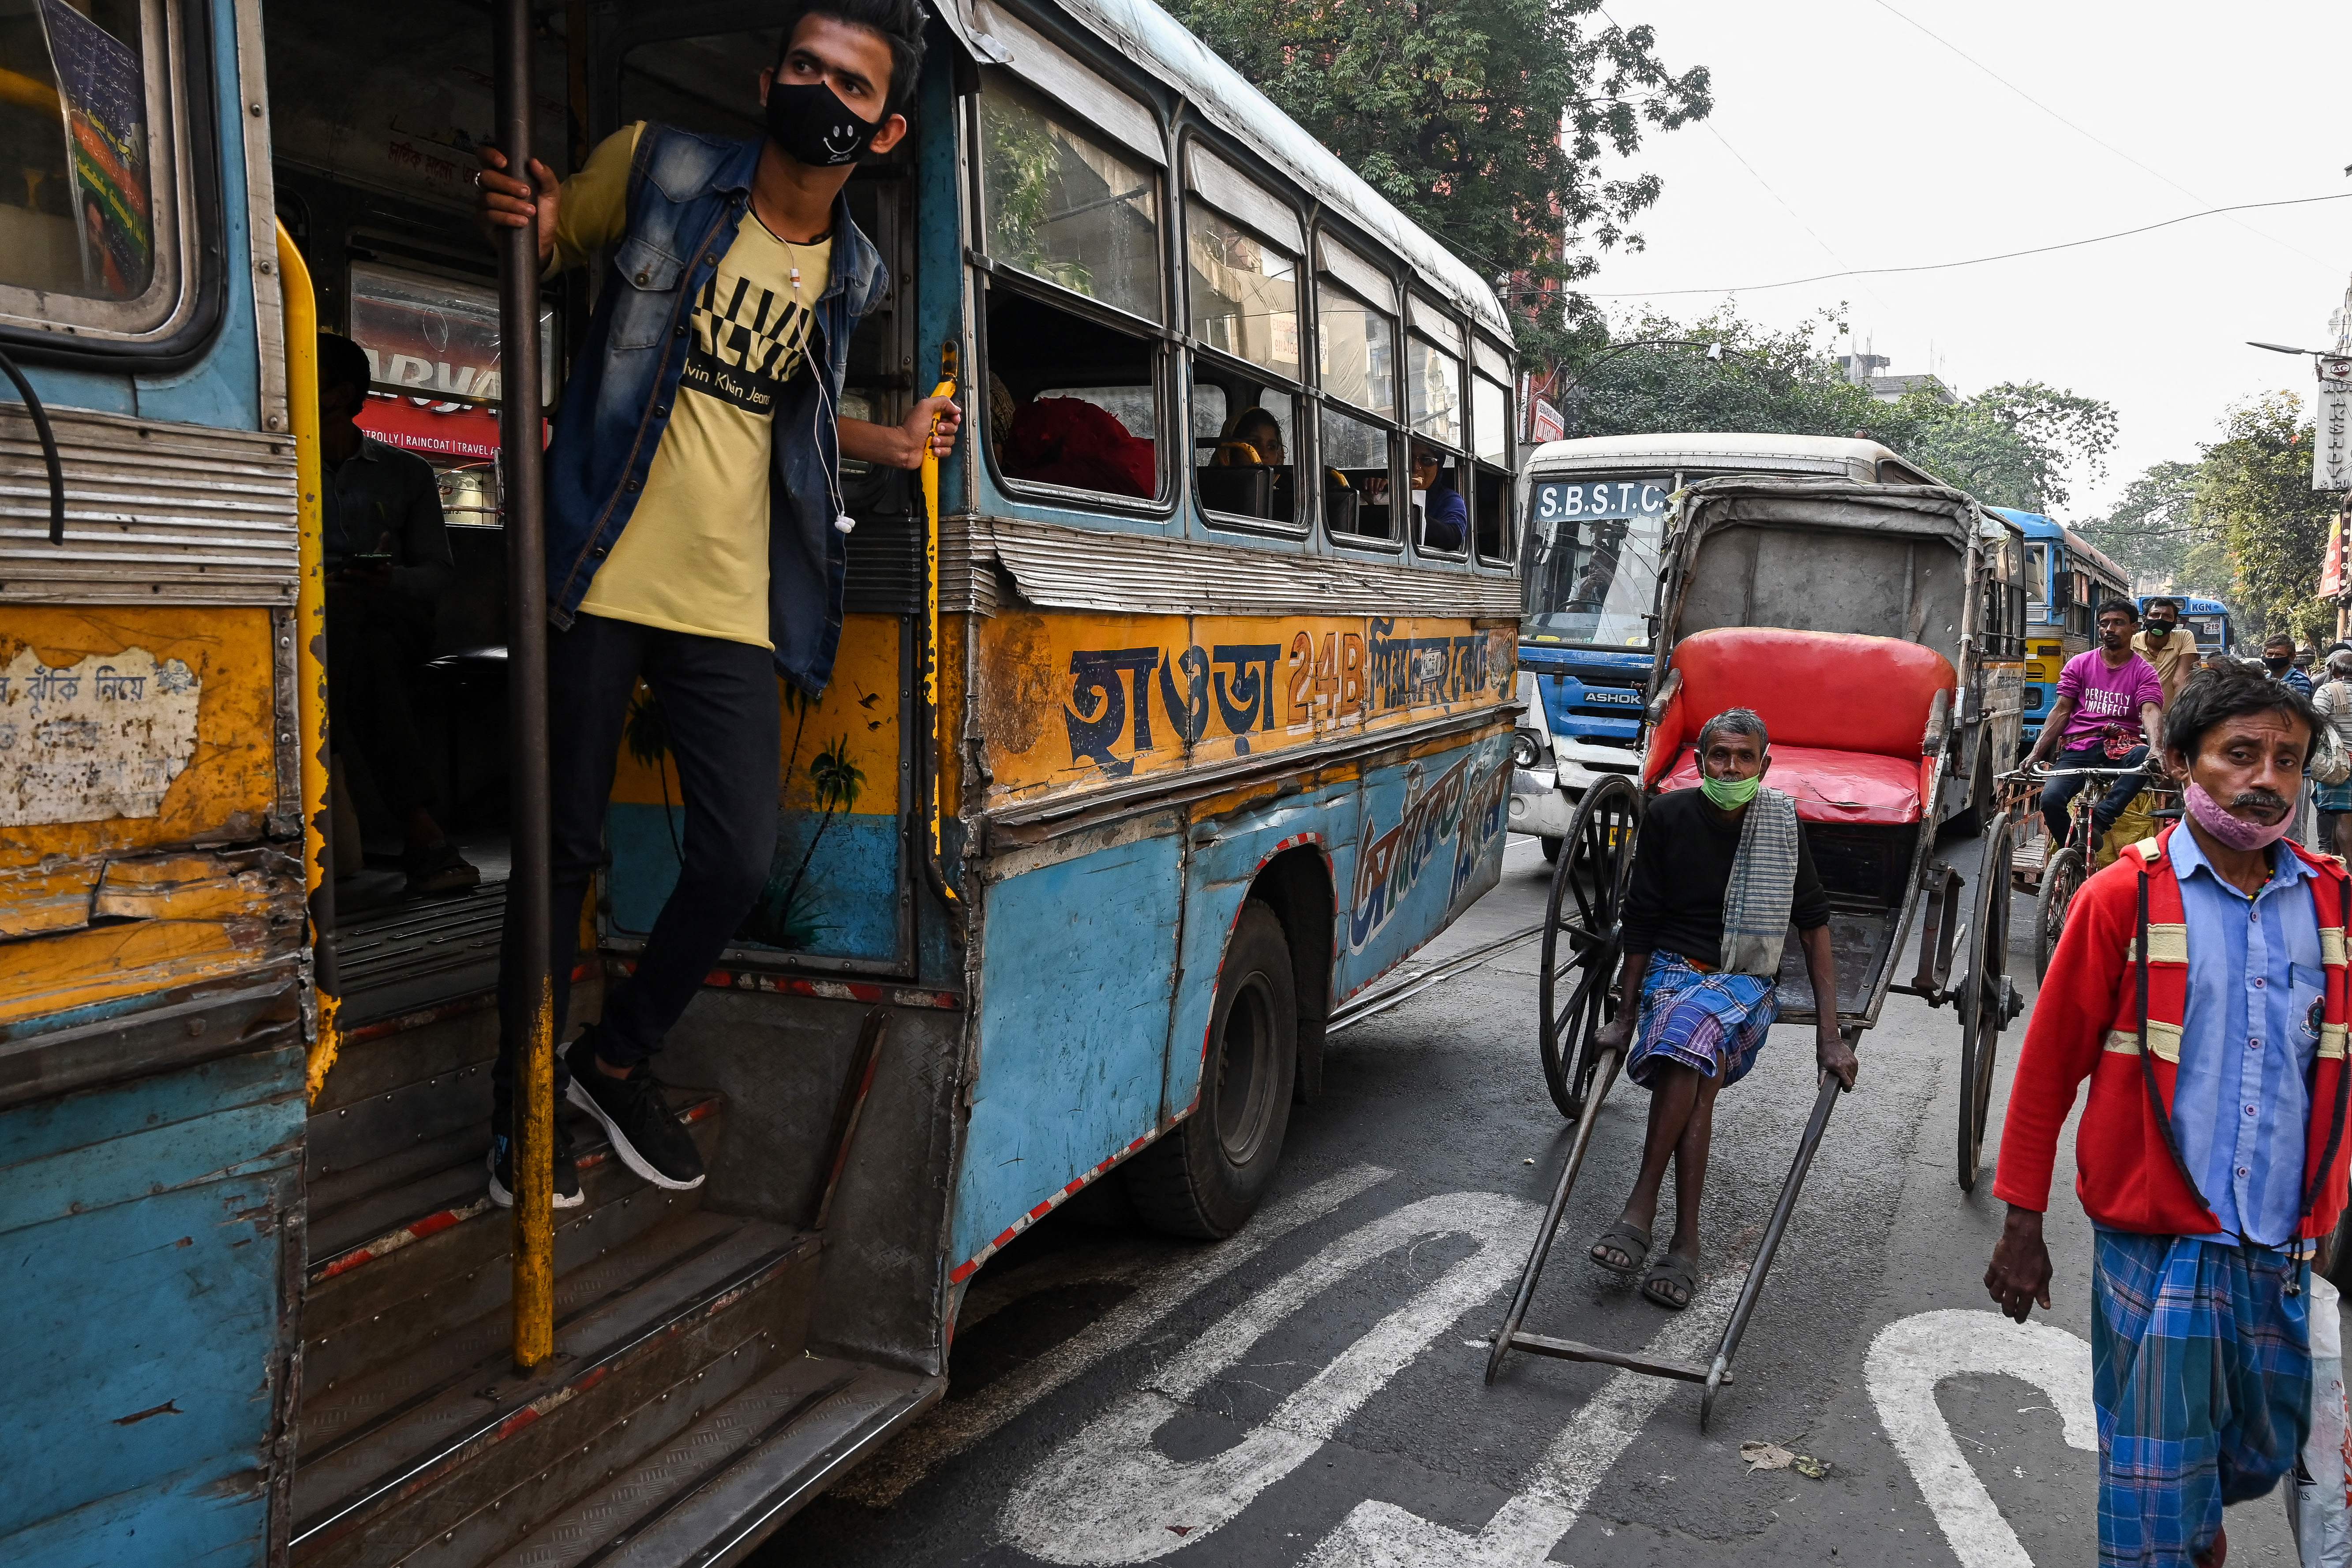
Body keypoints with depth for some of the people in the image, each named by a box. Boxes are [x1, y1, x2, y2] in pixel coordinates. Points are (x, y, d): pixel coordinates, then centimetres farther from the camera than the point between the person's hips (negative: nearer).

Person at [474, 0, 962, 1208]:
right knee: (564, 849, 3)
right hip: (600, 581, -3)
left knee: (740, 858, -1)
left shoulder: (852, 274, 9)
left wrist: (889, 444, 6)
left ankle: (614, 1062, 25)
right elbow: (547, 255, 11)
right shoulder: (658, 169, -2)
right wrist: (527, 227, -13)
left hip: (732, 606, 4)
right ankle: (522, 1115, 22)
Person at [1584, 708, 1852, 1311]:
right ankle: (1685, 1243, -28)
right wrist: (1625, 1016, 2)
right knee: (1702, 1063, -32)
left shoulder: (1783, 823, -2)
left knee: (1689, 1033, -35)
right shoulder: (1669, 814, -2)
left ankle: (1640, 1209, -27)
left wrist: (1830, 1033, -2)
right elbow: (1641, 922, 3)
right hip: (1674, 968, 1)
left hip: (1747, 982, -1)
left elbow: (1814, 926, 2)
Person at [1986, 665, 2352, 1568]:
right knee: (2156, 1482, 5)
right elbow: (2048, 1068, -5)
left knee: (2266, 1452, 21)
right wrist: (2022, 1227, -4)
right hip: (2158, 1247, -4)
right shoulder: (2124, 898, -9)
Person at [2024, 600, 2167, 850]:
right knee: (2050, 799, -25)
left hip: (2121, 746, -1)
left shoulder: (2144, 671, 8)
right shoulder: (2079, 664, 12)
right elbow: (2061, 711, 8)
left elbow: (2150, 712, -9)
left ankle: (2099, 818, -34)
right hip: (2079, 748, 1)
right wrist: (2036, 753, -3)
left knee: (2144, 756, -38)